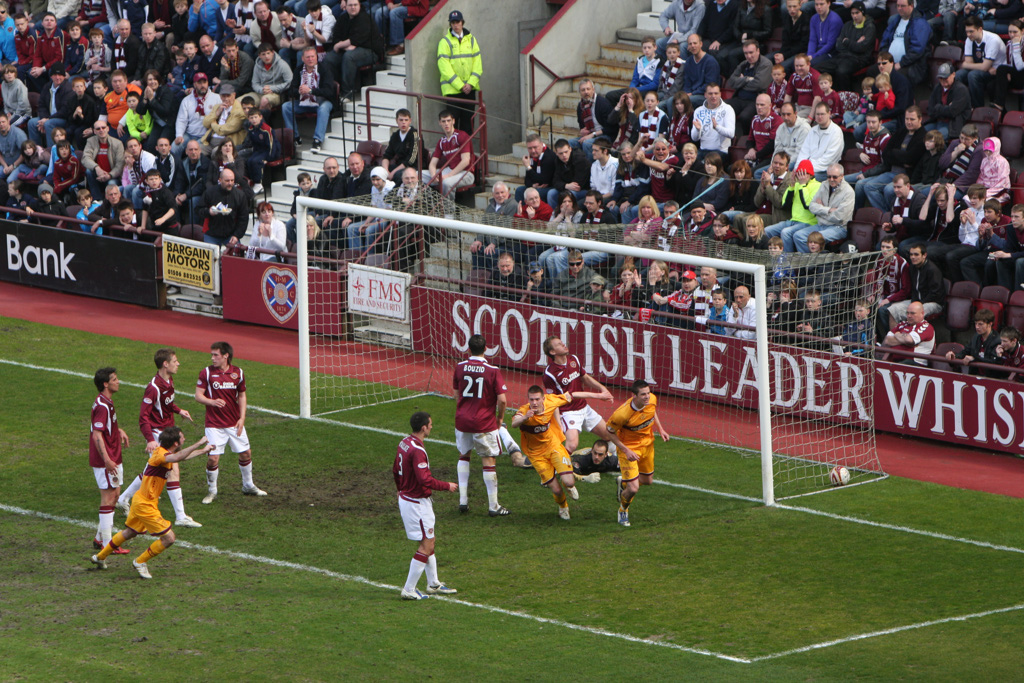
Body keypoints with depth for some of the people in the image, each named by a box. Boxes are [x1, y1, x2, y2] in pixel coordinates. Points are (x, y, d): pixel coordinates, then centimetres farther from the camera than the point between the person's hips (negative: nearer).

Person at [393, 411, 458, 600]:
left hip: (406, 498, 10)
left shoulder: (404, 443, 5)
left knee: (429, 542, 19)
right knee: (426, 545, -3)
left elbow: (395, 471, 18)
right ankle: (409, 590, 0)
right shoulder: (417, 451, -25)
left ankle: (433, 584, 28)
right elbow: (425, 480, -29)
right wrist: (447, 486, -15)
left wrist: (401, 490, 35)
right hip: (417, 503, -10)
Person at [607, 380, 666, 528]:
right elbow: (610, 432, -18)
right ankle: (623, 510, 22)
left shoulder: (652, 400, -18)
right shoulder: (622, 414, -35)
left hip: (647, 444, 6)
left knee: (648, 481, 20)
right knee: (633, 488, -13)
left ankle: (622, 482, 53)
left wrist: (660, 429, 2)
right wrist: (626, 451, -23)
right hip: (629, 448, -6)